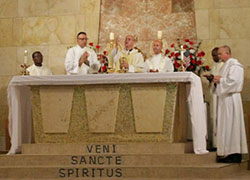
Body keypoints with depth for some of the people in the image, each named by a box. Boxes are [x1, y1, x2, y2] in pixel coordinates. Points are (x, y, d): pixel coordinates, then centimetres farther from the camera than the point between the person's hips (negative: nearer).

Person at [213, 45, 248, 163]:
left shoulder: (234, 65, -9)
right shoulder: (225, 65, 20)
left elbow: (233, 81, -20)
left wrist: (220, 80, -9)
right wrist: (217, 80, 6)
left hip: (231, 99, -10)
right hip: (224, 99, 10)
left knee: (230, 125, -10)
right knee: (225, 126, 6)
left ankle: (234, 154, -9)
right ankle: (227, 153, 7)